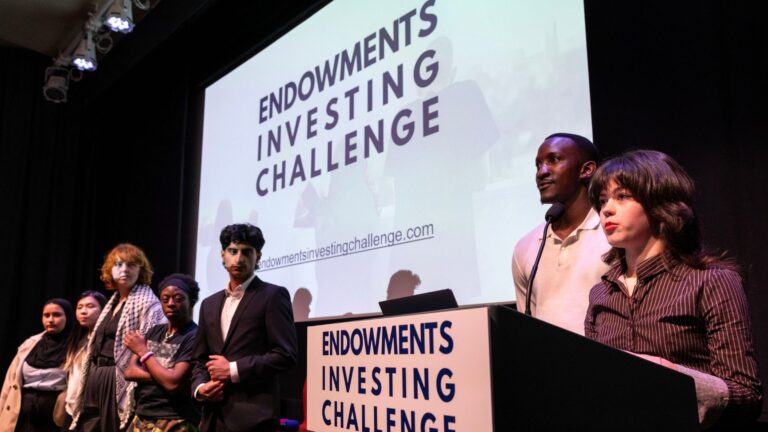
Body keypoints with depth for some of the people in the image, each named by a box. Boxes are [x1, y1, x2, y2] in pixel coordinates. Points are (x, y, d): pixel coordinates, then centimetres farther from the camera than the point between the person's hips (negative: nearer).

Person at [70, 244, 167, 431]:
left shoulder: (147, 303, -9)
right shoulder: (113, 302, 17)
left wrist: (137, 390, -24)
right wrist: (90, 378, 16)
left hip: (118, 382, -8)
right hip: (95, 380, 8)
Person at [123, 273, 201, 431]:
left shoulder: (194, 336, -15)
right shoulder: (154, 332, 9)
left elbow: (173, 383, -21)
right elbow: (130, 371, 3)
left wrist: (143, 350, -10)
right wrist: (159, 376, -15)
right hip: (141, 418, 6)